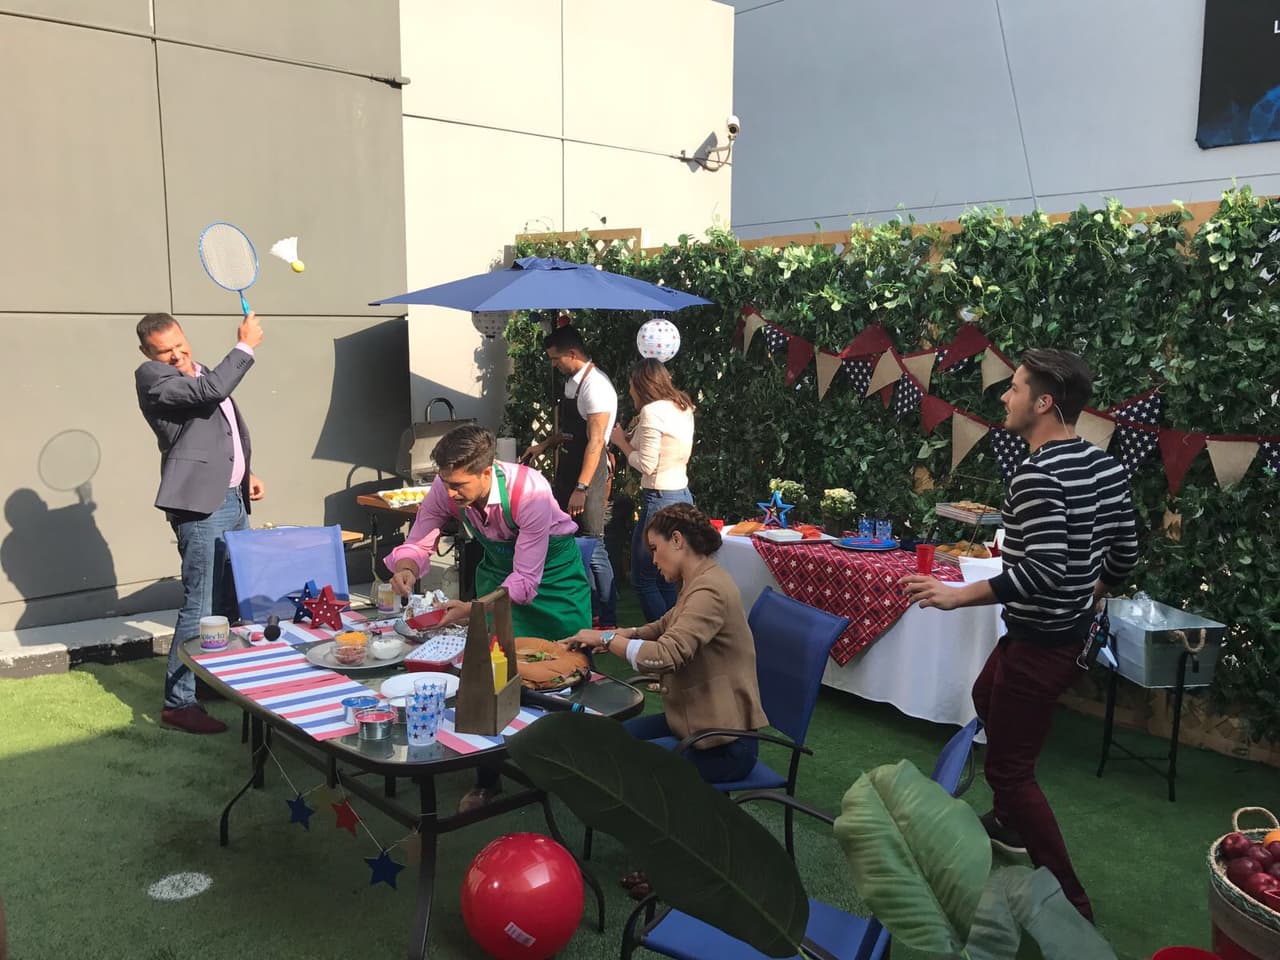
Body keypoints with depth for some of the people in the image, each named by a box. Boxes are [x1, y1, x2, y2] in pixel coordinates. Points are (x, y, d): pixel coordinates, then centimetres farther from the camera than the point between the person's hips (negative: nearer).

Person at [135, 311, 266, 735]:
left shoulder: (200, 371, 17)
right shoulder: (151, 377, -9)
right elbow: (212, 390, -24)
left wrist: (247, 473, 17)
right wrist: (246, 345, -15)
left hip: (232, 500, 9)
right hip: (200, 504, -9)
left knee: (233, 600, 17)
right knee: (200, 606, -10)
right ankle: (178, 702, -1)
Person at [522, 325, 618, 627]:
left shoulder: (595, 386, -18)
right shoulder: (571, 382, 11)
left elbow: (595, 441, -22)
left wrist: (581, 488, -25)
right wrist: (545, 444, 15)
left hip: (589, 476, -10)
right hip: (568, 472, 10)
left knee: (592, 548, -5)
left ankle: (607, 621, 5)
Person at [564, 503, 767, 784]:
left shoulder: (709, 591, -23)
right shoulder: (699, 583, 9)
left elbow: (665, 656, -33)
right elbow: (662, 628, 22)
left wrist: (607, 638, -18)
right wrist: (613, 636, 5)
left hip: (724, 745, -10)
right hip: (697, 721, 10)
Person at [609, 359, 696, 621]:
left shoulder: (652, 411, -14)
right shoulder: (682, 408, 12)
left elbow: (646, 465, -16)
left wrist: (622, 442, -1)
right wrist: (635, 437, 13)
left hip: (659, 500, -9)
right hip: (682, 495, 9)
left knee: (643, 580, 0)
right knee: (667, 579, 15)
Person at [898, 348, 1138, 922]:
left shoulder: (1036, 474, -25)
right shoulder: (1104, 466, 2)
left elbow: (1043, 570, -31)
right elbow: (1124, 553, 9)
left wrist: (957, 596, -25)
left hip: (1040, 641, -10)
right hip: (1073, 628, 10)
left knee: (1009, 768, 0)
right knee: (988, 701, 30)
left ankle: (1072, 904, 8)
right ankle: (1012, 823, 46)